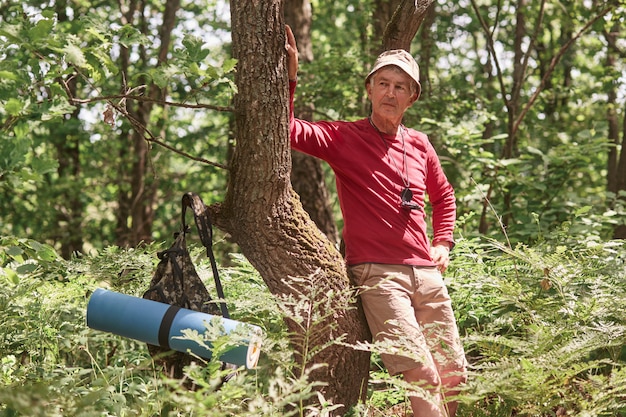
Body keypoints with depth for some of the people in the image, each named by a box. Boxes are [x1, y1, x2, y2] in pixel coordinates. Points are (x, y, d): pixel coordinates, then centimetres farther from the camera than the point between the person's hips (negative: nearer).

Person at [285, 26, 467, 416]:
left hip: (427, 273, 6)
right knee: (422, 377, -18)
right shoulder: (344, 137, 1)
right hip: (377, 274, -6)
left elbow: (444, 196, 31)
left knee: (454, 376, 8)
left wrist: (443, 243, 19)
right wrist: (289, 76, -21)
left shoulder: (419, 145, 14)